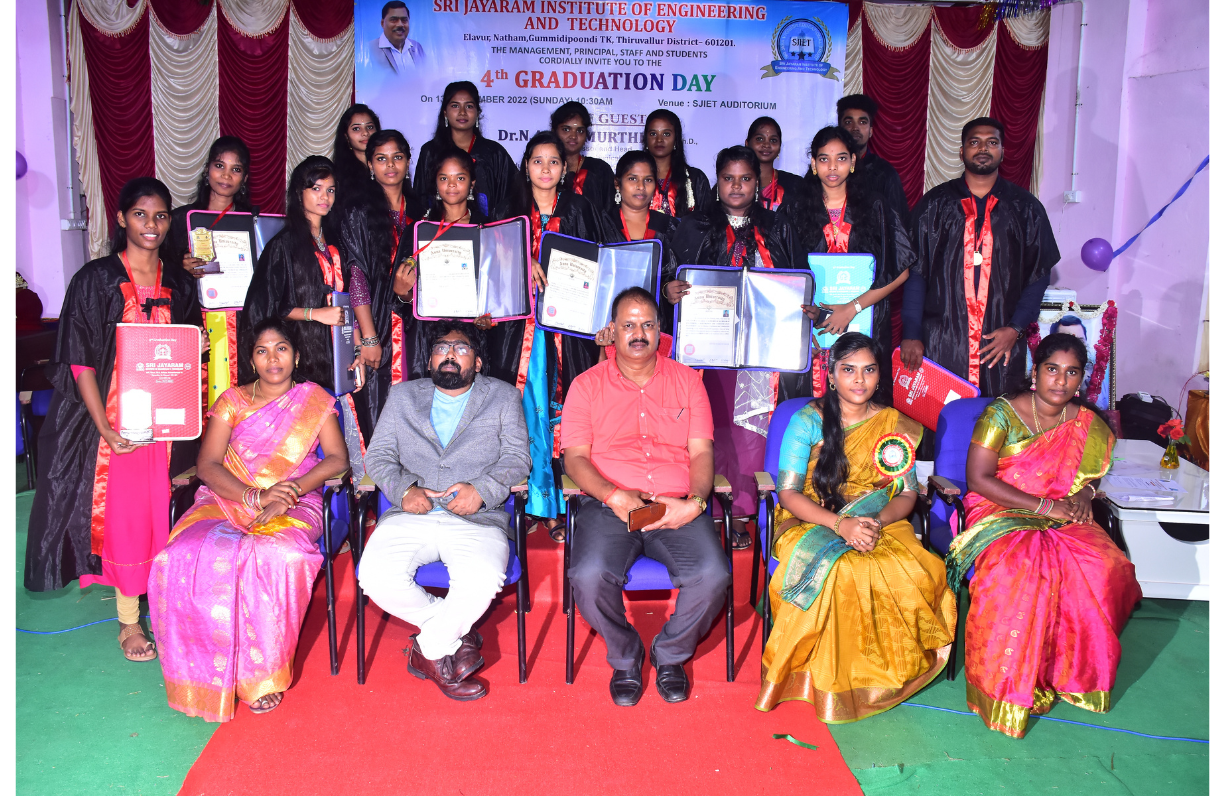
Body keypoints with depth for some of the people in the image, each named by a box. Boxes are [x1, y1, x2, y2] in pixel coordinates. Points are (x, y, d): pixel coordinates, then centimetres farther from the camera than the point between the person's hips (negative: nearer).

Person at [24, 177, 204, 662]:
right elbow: (79, 361, -7)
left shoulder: (179, 283, 9)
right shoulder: (96, 280, -3)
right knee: (124, 514, -1)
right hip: (114, 420, -3)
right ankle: (128, 620, 13)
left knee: (162, 512, 6)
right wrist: (104, 426, -15)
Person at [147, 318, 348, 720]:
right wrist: (256, 496, -15)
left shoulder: (315, 399, 12)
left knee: (276, 556, -36)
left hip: (295, 505, -2)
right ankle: (214, 673, -17)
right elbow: (207, 466, 2)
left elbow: (337, 458, 1)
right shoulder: (232, 401, 13)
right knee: (185, 558, -29)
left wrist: (290, 491, -15)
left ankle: (262, 674, -19)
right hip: (229, 499, 2)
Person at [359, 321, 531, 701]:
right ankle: (454, 636, -3)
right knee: (376, 577, -26)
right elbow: (378, 455, 14)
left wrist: (482, 489, -13)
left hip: (478, 517, -2)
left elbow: (518, 457, 6)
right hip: (410, 514, 2)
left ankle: (429, 649, -5)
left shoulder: (503, 396, 16)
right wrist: (403, 488, -7)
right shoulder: (403, 395, 22)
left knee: (482, 582, -33)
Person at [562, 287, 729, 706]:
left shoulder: (686, 381, 13)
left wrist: (695, 503, -13)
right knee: (589, 577, -30)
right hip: (608, 506, -1)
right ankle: (625, 656, 3)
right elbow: (575, 456, 2)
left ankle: (670, 654, 6)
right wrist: (613, 496, -17)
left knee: (712, 575, -25)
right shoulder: (587, 385, 10)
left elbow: (701, 452, 7)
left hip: (678, 508, 1)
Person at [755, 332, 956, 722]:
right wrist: (840, 524, -23)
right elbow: (788, 493, -8)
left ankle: (883, 670, -8)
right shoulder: (808, 420, -3)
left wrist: (877, 522, -16)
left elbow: (906, 493, 6)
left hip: (878, 520, 3)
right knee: (842, 571, -37)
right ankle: (829, 680, -17)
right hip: (810, 520, -3)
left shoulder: (895, 425, 8)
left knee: (916, 573, -30)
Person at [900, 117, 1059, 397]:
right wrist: (911, 334, -5)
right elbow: (915, 272, 4)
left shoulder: (1026, 208, 9)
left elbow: (1039, 274, 9)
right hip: (941, 343, 0)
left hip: (1002, 343, 1)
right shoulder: (934, 204, 8)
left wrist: (1016, 328, -4)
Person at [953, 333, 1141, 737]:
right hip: (1001, 514, -4)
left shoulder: (1088, 423, 8)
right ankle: (1011, 687, -19)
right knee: (1018, 571, -35)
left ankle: (1078, 671, -6)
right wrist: (1044, 506, -17)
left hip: (1064, 518, 4)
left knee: (1107, 568, -25)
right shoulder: (1001, 414, -7)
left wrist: (1085, 493, -1)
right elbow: (978, 479, -12)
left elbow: (1093, 472, 24)